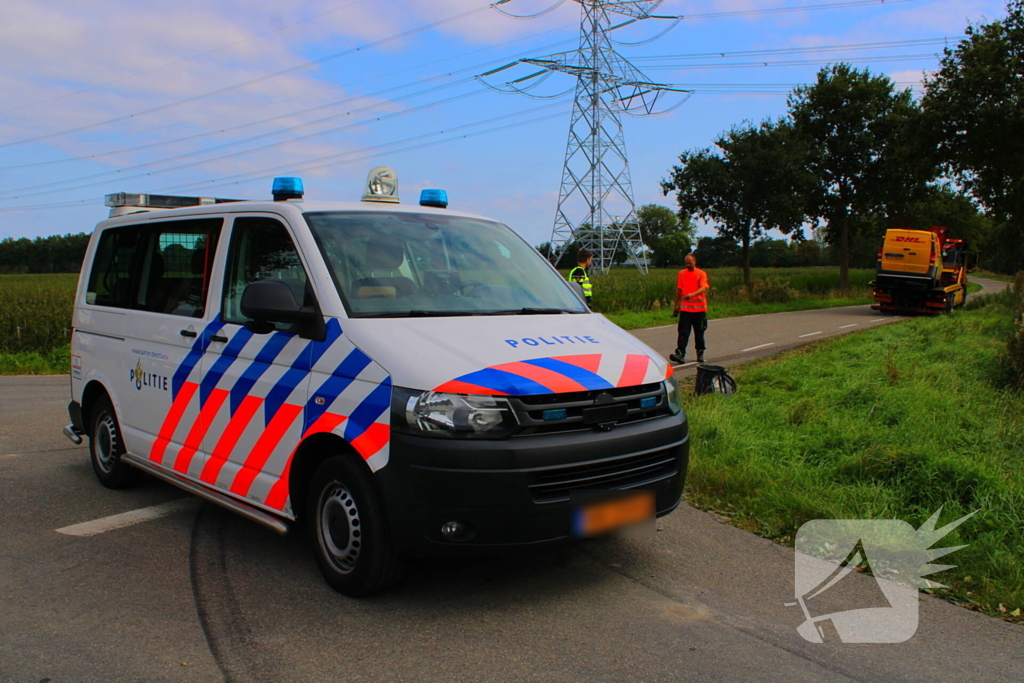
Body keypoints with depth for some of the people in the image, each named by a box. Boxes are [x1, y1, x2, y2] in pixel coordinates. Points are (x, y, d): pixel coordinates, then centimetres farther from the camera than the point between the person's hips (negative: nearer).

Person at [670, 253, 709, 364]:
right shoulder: (681, 273, 10)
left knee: (699, 333, 8)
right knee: (683, 332, -8)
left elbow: (703, 288, -16)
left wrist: (692, 294, -35)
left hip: (699, 308, -2)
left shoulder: (701, 274, -1)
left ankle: (700, 354, 22)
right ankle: (680, 354, -16)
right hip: (685, 308, 2)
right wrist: (676, 305, 19)